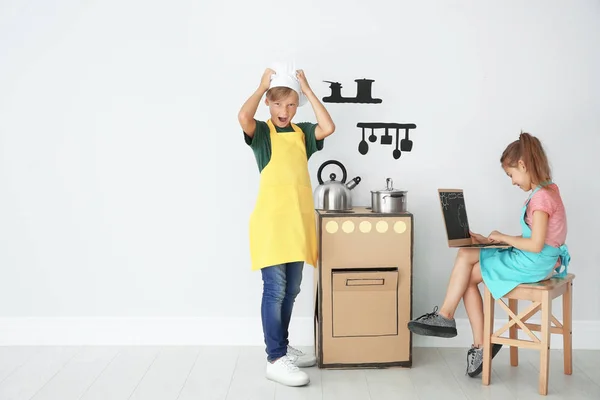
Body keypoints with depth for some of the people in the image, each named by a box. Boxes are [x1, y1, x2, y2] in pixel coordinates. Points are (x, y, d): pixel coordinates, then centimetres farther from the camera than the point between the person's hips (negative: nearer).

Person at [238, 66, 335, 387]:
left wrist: (307, 89, 0)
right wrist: (262, 86, -6)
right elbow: (243, 116, -22)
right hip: (271, 220, -5)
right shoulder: (261, 132, 0)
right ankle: (275, 360, 3)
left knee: (291, 290, 14)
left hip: (298, 220, 5)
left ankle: (283, 346, 30)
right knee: (274, 290, -4)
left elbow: (328, 128, -7)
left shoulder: (302, 133, 13)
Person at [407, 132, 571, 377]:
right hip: (531, 261, 9)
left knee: (467, 266, -9)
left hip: (533, 263, -9)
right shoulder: (544, 192, 12)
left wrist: (502, 237, -11)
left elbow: (535, 245, -25)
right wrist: (490, 241, 7)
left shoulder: (541, 197, -19)